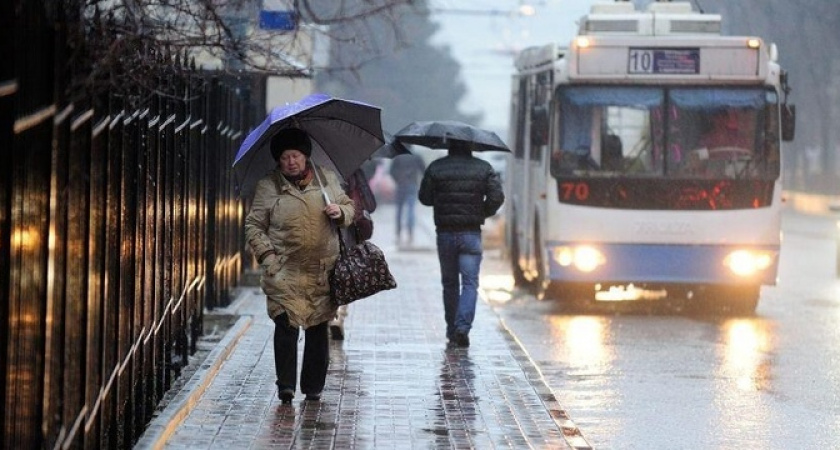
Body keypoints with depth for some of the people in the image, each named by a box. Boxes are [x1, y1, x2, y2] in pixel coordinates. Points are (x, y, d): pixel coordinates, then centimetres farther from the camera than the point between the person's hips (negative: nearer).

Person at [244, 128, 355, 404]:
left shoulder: (328, 179, 11)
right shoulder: (268, 188, 3)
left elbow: (349, 207, 22)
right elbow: (253, 226, 5)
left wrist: (341, 213, -2)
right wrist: (267, 256, -7)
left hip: (323, 272, 3)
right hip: (285, 272, -3)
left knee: (318, 329, 5)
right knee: (287, 325, -13)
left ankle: (313, 387, 15)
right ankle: (286, 384, -8)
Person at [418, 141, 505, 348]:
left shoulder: (436, 168, -1)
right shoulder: (484, 168, -2)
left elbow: (424, 197, 3)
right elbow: (496, 197, -6)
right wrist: (482, 213, 11)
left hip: (445, 233, 1)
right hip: (471, 233, -1)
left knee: (449, 283, 14)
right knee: (470, 283, -1)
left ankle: (452, 330, 18)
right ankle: (463, 327, -19)